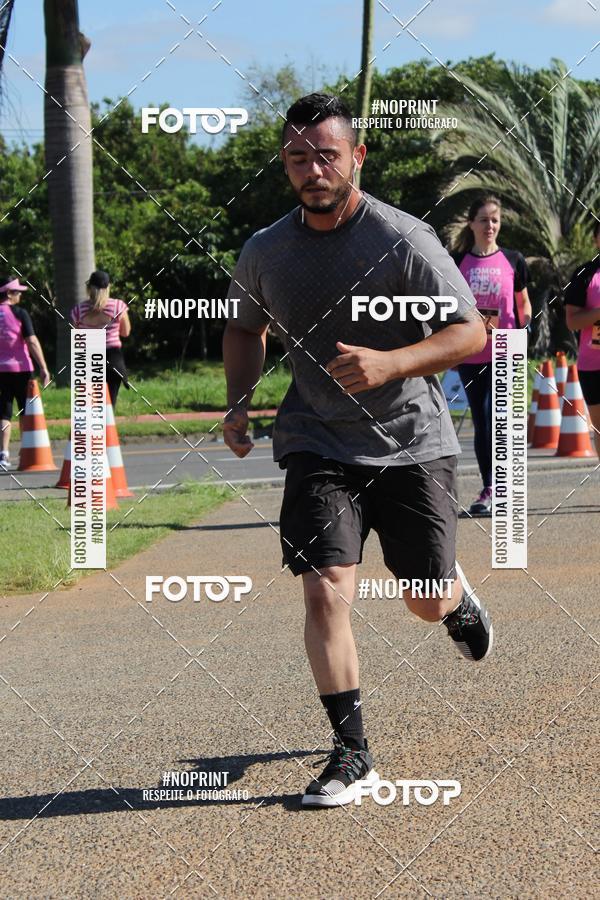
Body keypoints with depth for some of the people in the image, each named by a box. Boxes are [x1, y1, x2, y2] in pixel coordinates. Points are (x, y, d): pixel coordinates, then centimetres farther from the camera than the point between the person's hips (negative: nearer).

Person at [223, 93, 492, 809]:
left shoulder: (402, 241, -14)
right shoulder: (265, 252, -1)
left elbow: (470, 331, -13)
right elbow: (244, 328, 19)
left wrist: (388, 363, -29)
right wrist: (238, 402, 2)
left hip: (412, 443, -2)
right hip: (319, 446, 2)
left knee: (428, 603, 7)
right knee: (326, 588, -15)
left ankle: (459, 600, 47)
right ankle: (351, 752, -4)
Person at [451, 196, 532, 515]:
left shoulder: (513, 260, 5)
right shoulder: (457, 262, 5)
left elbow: (523, 303, 15)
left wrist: (523, 331, 0)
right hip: (469, 354, 2)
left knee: (493, 418, -16)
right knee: (481, 423, 7)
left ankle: (490, 491, -14)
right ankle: (492, 489, 15)